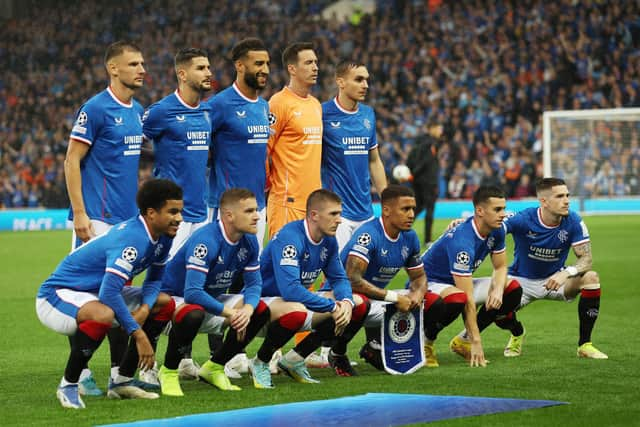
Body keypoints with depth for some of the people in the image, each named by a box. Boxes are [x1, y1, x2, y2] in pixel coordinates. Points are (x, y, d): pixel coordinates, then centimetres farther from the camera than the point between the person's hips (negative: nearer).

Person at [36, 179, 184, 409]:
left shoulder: (162, 237, -2)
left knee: (165, 303, 6)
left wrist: (145, 307, -11)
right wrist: (138, 334, -33)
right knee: (102, 314, -41)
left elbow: (154, 279, 11)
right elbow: (109, 292, -36)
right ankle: (68, 384, -19)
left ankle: (122, 381, 9)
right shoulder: (132, 239, -30)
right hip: (58, 294, -10)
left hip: (95, 293, 10)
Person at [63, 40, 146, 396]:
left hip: (127, 217, 8)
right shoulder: (96, 109, -11)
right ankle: (79, 372, 0)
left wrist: (138, 207, 15)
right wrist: (79, 213, -17)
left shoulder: (138, 112, 13)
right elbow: (72, 161, -11)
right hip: (97, 218, -8)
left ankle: (120, 370, 16)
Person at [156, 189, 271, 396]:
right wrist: (230, 313, -35)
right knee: (193, 314, -41)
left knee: (260, 310, -9)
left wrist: (247, 309, -25)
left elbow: (254, 284, -2)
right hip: (174, 298, -8)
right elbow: (192, 293, -36)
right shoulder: (205, 241, -30)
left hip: (210, 299, 8)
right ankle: (168, 371, -14)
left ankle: (214, 367, 6)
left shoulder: (249, 242, -6)